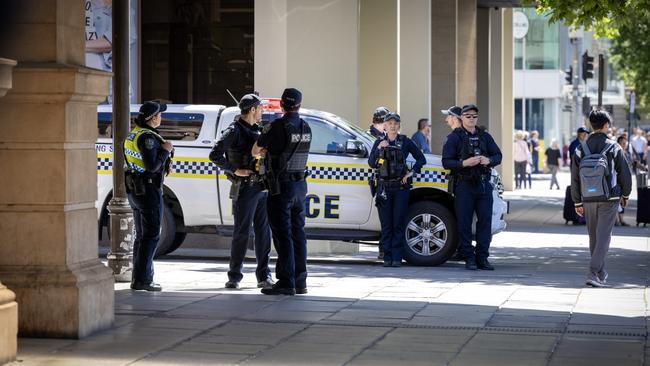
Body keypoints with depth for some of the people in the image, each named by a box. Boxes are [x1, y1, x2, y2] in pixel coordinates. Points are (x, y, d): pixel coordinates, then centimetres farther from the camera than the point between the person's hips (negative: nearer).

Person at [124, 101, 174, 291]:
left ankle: (139, 277, 20)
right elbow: (152, 166, -25)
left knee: (142, 235, 16)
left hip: (134, 189, 10)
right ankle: (141, 279, -8)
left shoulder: (134, 134, 11)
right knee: (151, 235, -6)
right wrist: (166, 150, -13)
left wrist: (163, 165, 12)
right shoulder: (147, 137, -19)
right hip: (149, 190, -10)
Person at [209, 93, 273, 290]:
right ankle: (234, 277, 4)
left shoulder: (257, 130, 17)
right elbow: (215, 155, -14)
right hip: (245, 189, -7)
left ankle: (264, 276, 12)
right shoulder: (234, 131, -8)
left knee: (264, 232, 7)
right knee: (242, 233, -3)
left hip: (262, 188, 7)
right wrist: (235, 170, -18)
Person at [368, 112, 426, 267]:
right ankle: (387, 257, 4)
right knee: (386, 224, 2)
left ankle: (397, 258, -1)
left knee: (399, 224, -2)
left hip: (401, 186, -1)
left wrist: (412, 172, -6)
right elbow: (371, 164, -1)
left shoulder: (405, 142, 4)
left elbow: (421, 159, 9)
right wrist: (379, 149, -15)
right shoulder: (379, 142, 8)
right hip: (384, 187, 1)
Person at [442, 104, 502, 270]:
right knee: (464, 223, -3)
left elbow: (498, 156, 15)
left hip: (483, 184, 3)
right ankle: (469, 258, 2)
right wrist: (464, 163, -19)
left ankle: (482, 258, 7)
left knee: (485, 221, 0)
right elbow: (446, 162, -4)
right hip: (464, 186, -3)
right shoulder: (454, 137, 2)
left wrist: (488, 160, -7)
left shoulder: (484, 136, 14)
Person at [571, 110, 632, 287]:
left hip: (589, 200, 3)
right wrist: (625, 195, 16)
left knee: (594, 237, 15)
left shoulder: (581, 148, 2)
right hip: (609, 199, -3)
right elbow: (624, 173, 0)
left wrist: (577, 202, 11)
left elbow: (575, 178, 4)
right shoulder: (614, 148, -5)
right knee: (603, 237, -4)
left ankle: (601, 275, 22)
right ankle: (593, 273, -16)